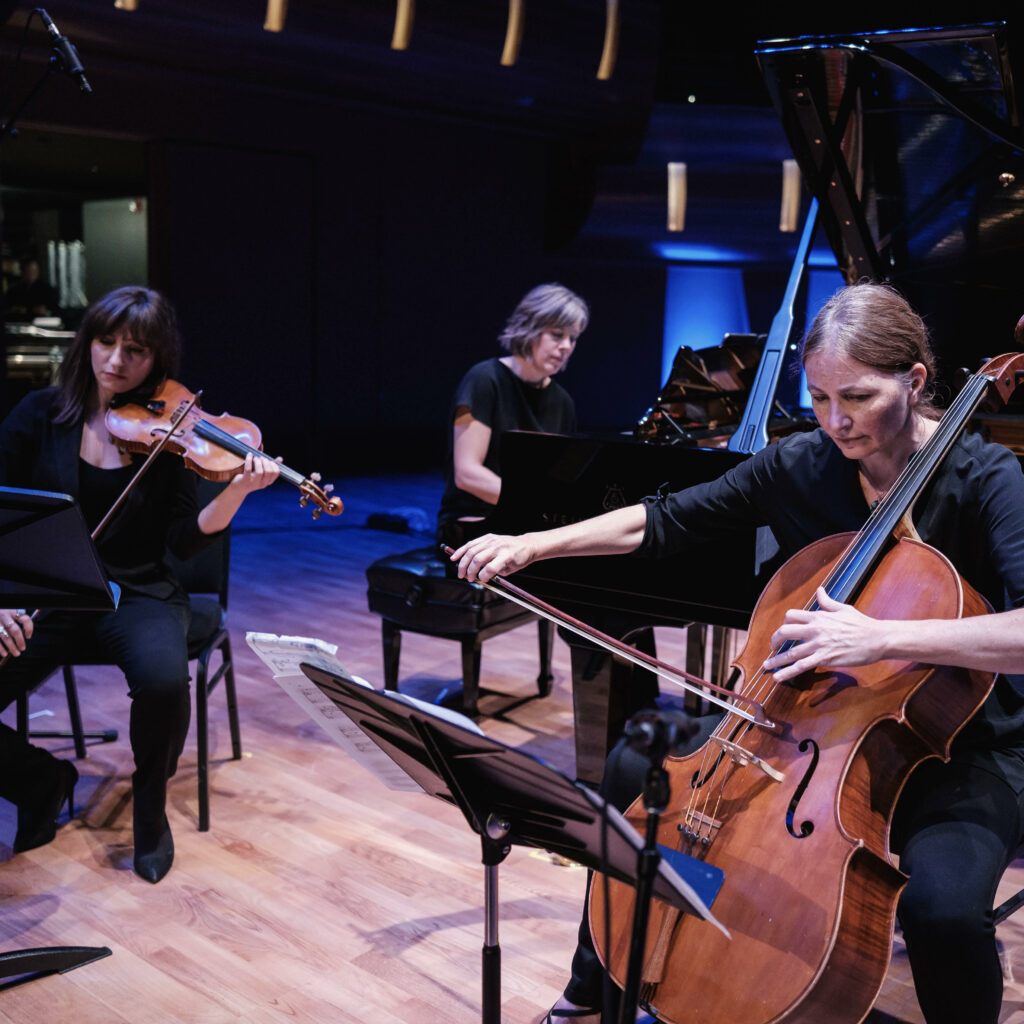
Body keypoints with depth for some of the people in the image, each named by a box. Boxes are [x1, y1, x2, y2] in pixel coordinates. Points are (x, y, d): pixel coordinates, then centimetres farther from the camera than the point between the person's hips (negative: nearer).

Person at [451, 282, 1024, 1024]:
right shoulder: (797, 466, -4)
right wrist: (531, 545, -4)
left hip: (958, 751, -4)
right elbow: (666, 522, 3)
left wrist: (883, 637, -45)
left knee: (943, 904, -33)